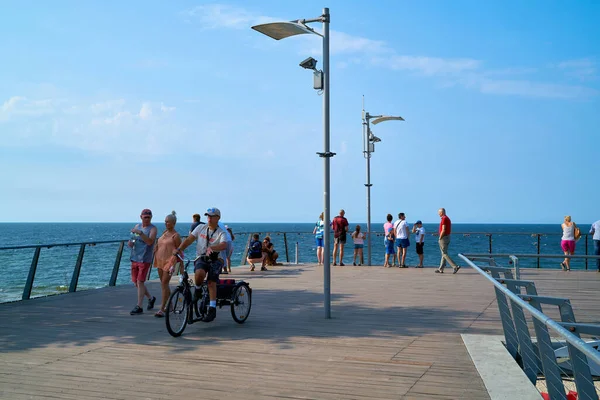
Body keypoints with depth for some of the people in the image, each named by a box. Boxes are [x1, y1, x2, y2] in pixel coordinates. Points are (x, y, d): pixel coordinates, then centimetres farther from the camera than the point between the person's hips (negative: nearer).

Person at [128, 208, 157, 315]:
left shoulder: (152, 229, -6)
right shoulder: (137, 226, 13)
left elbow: (150, 241, -22)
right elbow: (132, 241, 23)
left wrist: (140, 233, -32)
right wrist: (129, 243, 0)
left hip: (144, 259, -7)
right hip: (134, 258, 7)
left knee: (140, 282, -10)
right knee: (136, 283, 11)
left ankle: (139, 307, -4)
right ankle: (151, 298, 32)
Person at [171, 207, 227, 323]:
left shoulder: (221, 233, -5)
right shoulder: (201, 227, 7)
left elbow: (224, 245, -25)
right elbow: (189, 239, 1)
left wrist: (211, 248, -45)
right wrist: (179, 249, -15)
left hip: (215, 259, -2)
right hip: (201, 258, 2)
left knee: (211, 282, -19)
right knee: (199, 273, -31)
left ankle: (212, 309, -14)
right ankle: (198, 289, 1)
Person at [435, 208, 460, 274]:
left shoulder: (444, 219, -16)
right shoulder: (448, 218, 15)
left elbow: (443, 230, -23)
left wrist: (440, 238, -13)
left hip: (443, 238, -10)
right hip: (448, 237, 10)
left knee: (444, 254, -8)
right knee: (444, 254, 11)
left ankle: (455, 266, -14)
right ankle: (441, 269, 16)